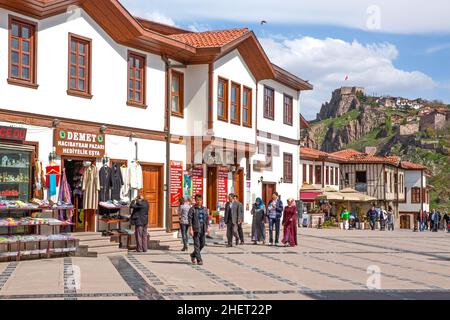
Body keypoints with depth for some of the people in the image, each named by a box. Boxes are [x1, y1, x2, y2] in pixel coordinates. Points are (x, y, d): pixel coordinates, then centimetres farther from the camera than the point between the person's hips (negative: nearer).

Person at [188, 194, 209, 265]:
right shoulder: (192, 209, -3)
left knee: (202, 244, 10)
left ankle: (193, 255, 31)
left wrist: (207, 228, 9)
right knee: (197, 245, -6)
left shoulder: (204, 209, 12)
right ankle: (199, 260, -4)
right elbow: (190, 219, -7)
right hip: (196, 229, -5)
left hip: (203, 229, 5)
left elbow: (207, 219, 15)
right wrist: (190, 229, -14)